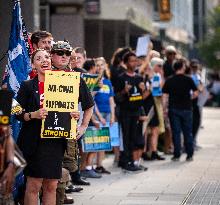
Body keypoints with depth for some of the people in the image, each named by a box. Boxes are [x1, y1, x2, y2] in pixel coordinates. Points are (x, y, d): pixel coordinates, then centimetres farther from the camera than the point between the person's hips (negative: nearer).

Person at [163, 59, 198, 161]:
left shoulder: (169, 81, 0)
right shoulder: (188, 79, -4)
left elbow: (164, 95, -3)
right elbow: (195, 93, -5)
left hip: (174, 109, 1)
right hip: (186, 108, -1)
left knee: (176, 132, 4)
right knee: (188, 132, 8)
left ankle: (177, 155, 4)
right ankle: (189, 155, 9)